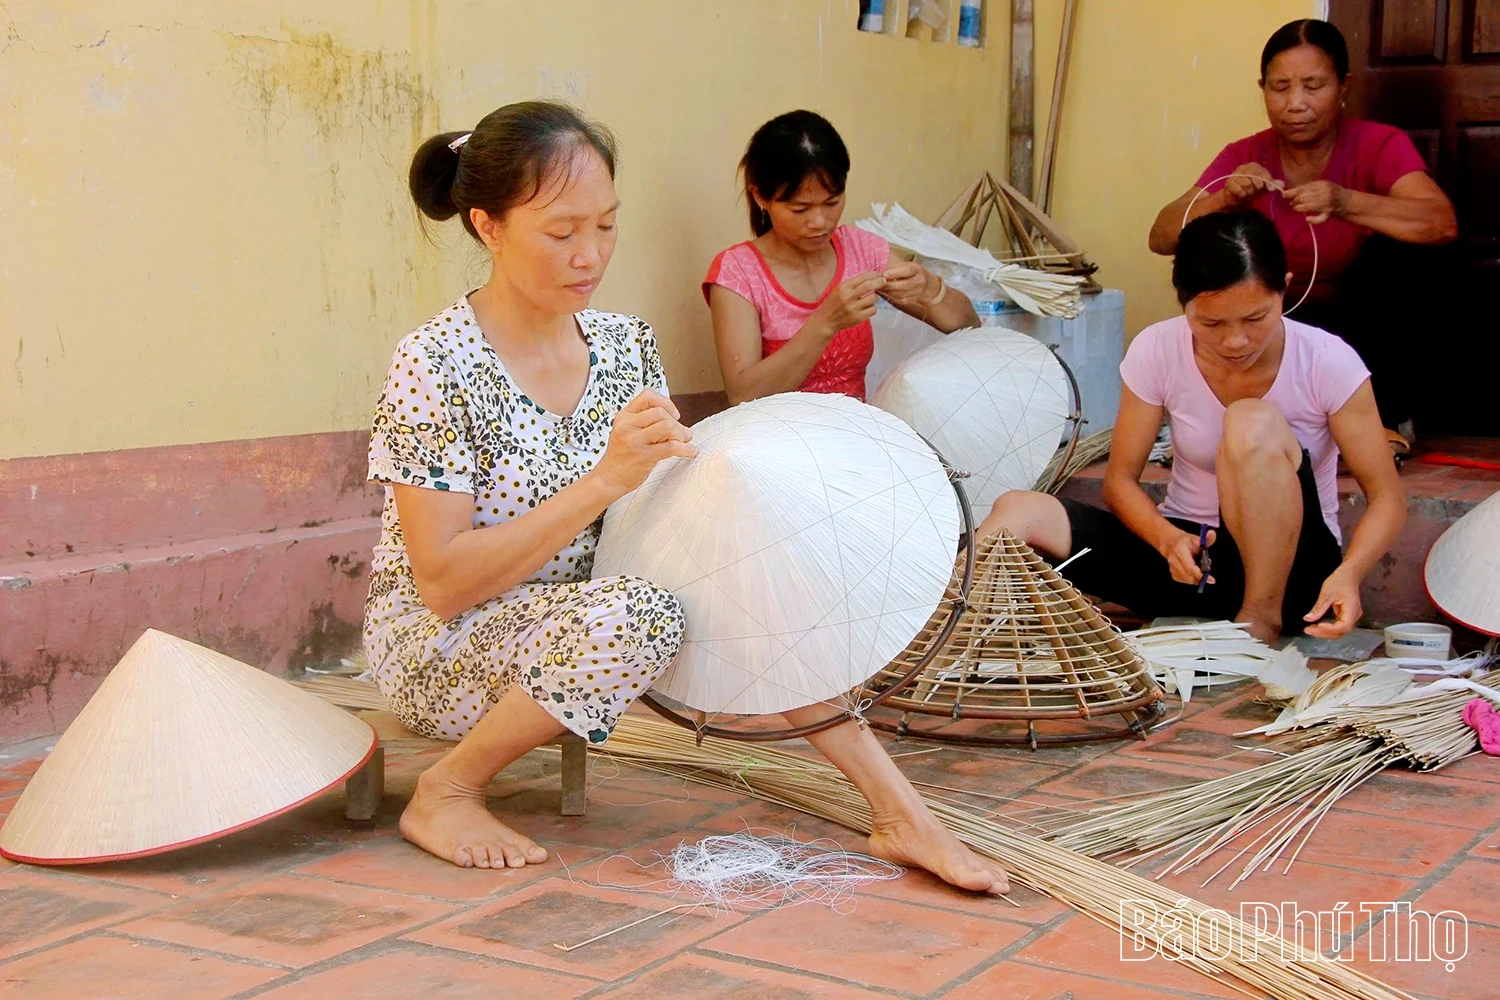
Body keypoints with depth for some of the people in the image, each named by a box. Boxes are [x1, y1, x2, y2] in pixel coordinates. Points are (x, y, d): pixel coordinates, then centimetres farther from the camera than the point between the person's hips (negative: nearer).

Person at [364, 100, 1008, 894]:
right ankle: (444, 793, -12)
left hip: (572, 633, 6)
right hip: (436, 649, -6)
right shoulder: (434, 367, -19)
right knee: (635, 613, -33)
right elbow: (444, 582, -23)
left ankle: (898, 811, -14)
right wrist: (607, 479, -29)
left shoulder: (627, 347, -1)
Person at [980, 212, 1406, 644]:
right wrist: (1168, 539, -25)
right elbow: (1121, 479, -3)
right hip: (1189, 550, 2)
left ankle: (1262, 620, -20)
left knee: (1254, 423, -32)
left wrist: (1348, 572, -33)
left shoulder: (1328, 362, -16)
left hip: (1288, 566, -2)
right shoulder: (1157, 353, -11)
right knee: (1019, 512, -22)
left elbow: (1386, 497, -12)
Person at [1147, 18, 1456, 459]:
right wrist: (1224, 199, -33)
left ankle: (1388, 417, -13)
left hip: (1366, 328, -2)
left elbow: (1443, 223, -31)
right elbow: (1162, 238, -14)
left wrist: (1345, 202, -46)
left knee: (1392, 251, -30)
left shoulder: (1379, 146, -13)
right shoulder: (1246, 158, -5)